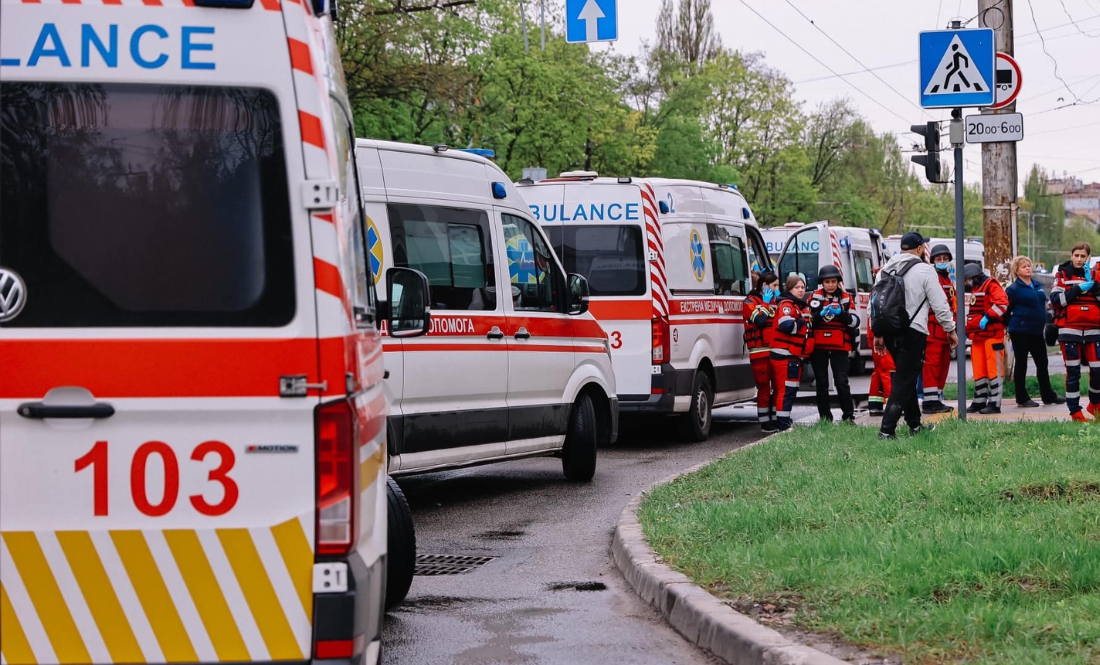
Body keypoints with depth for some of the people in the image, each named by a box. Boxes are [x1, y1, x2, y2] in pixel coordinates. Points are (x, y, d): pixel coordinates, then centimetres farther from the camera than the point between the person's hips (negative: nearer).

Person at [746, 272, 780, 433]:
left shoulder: (775, 300, 20)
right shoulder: (751, 301, -1)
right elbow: (759, 320, -17)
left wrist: (778, 303, 5)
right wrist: (765, 304, -8)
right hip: (760, 351, -7)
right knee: (764, 387, -6)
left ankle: (776, 419, 14)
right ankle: (765, 423, -2)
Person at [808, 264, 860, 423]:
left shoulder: (845, 298, 6)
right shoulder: (815, 297, 4)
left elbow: (855, 322, -1)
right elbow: (808, 321, -4)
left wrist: (841, 313, -18)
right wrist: (821, 314, -22)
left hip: (839, 346, -1)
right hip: (818, 346, 1)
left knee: (841, 381, -8)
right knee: (822, 383, 5)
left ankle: (848, 416, -1)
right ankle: (825, 417, 12)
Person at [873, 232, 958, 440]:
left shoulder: (885, 270, 11)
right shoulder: (925, 270, -7)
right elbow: (939, 304, -6)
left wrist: (878, 333, 20)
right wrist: (951, 329, 5)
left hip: (889, 331, 6)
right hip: (913, 331, -6)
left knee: (907, 378, 20)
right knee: (904, 381, -4)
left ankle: (915, 425, 27)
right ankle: (887, 430, -12)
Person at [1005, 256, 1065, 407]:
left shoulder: (1037, 286, 13)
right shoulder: (1014, 289, -8)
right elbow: (1006, 310, -7)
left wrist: (1043, 322, 15)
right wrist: (1012, 325, -1)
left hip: (1036, 331, 7)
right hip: (1020, 332, -7)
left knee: (1042, 363, 11)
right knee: (1021, 364, 1)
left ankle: (1048, 396, 20)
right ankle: (1022, 399, 6)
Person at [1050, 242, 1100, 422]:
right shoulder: (1062, 275, 4)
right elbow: (1055, 299, -9)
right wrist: (1078, 289, -16)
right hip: (1070, 330, -2)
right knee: (1073, 371, -3)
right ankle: (1075, 412, 0)